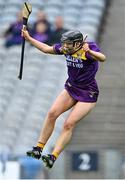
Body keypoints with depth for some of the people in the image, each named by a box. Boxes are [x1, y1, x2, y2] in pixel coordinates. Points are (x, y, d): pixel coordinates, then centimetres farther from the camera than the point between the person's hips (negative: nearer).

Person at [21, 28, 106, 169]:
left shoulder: (90, 47, -23)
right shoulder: (66, 48, -6)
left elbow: (102, 58, -44)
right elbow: (47, 49, 10)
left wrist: (89, 52, -64)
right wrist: (28, 38, 8)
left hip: (88, 94, -6)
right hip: (71, 88, 6)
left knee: (69, 124, -15)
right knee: (52, 113, -9)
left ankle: (53, 156, -15)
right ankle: (38, 149, -2)